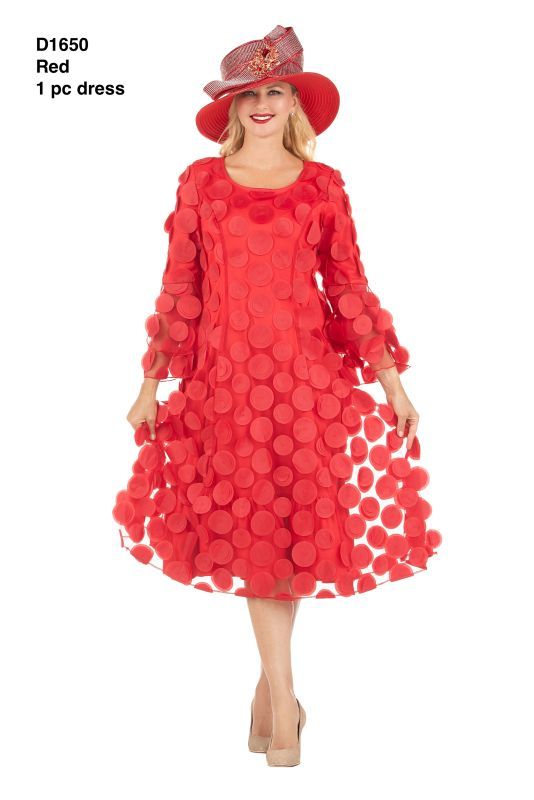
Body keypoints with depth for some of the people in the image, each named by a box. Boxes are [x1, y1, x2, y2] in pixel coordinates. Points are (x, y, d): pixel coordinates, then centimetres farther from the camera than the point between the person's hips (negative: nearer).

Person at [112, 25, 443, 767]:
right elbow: (179, 290, 5)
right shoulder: (200, 182, 6)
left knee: (299, 527, 2)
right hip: (225, 375, 0)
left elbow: (349, 286, 6)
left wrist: (391, 378, 2)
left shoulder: (323, 185, 7)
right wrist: (151, 384, 3)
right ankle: (282, 694, 12)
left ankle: (270, 684, 21)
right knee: (251, 530, 0)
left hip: (309, 374, 1)